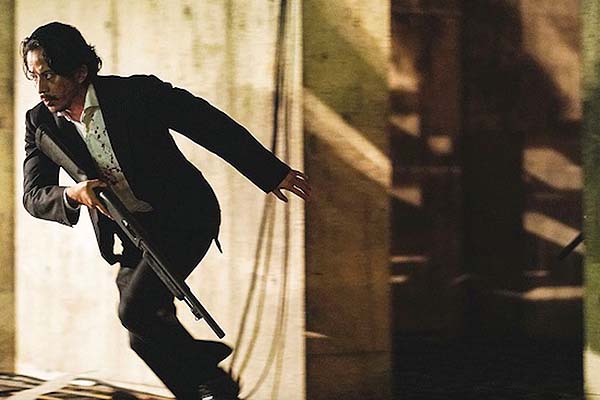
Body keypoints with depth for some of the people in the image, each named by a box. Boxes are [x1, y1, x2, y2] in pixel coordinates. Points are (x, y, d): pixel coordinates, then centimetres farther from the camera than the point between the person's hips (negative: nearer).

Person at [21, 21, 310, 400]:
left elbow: (213, 125, -13)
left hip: (183, 218, -6)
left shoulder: (137, 93, -20)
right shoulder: (41, 122, -7)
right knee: (145, 336, 5)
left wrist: (273, 173, -9)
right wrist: (73, 195, -35)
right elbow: (33, 196, -11)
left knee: (136, 308, -20)